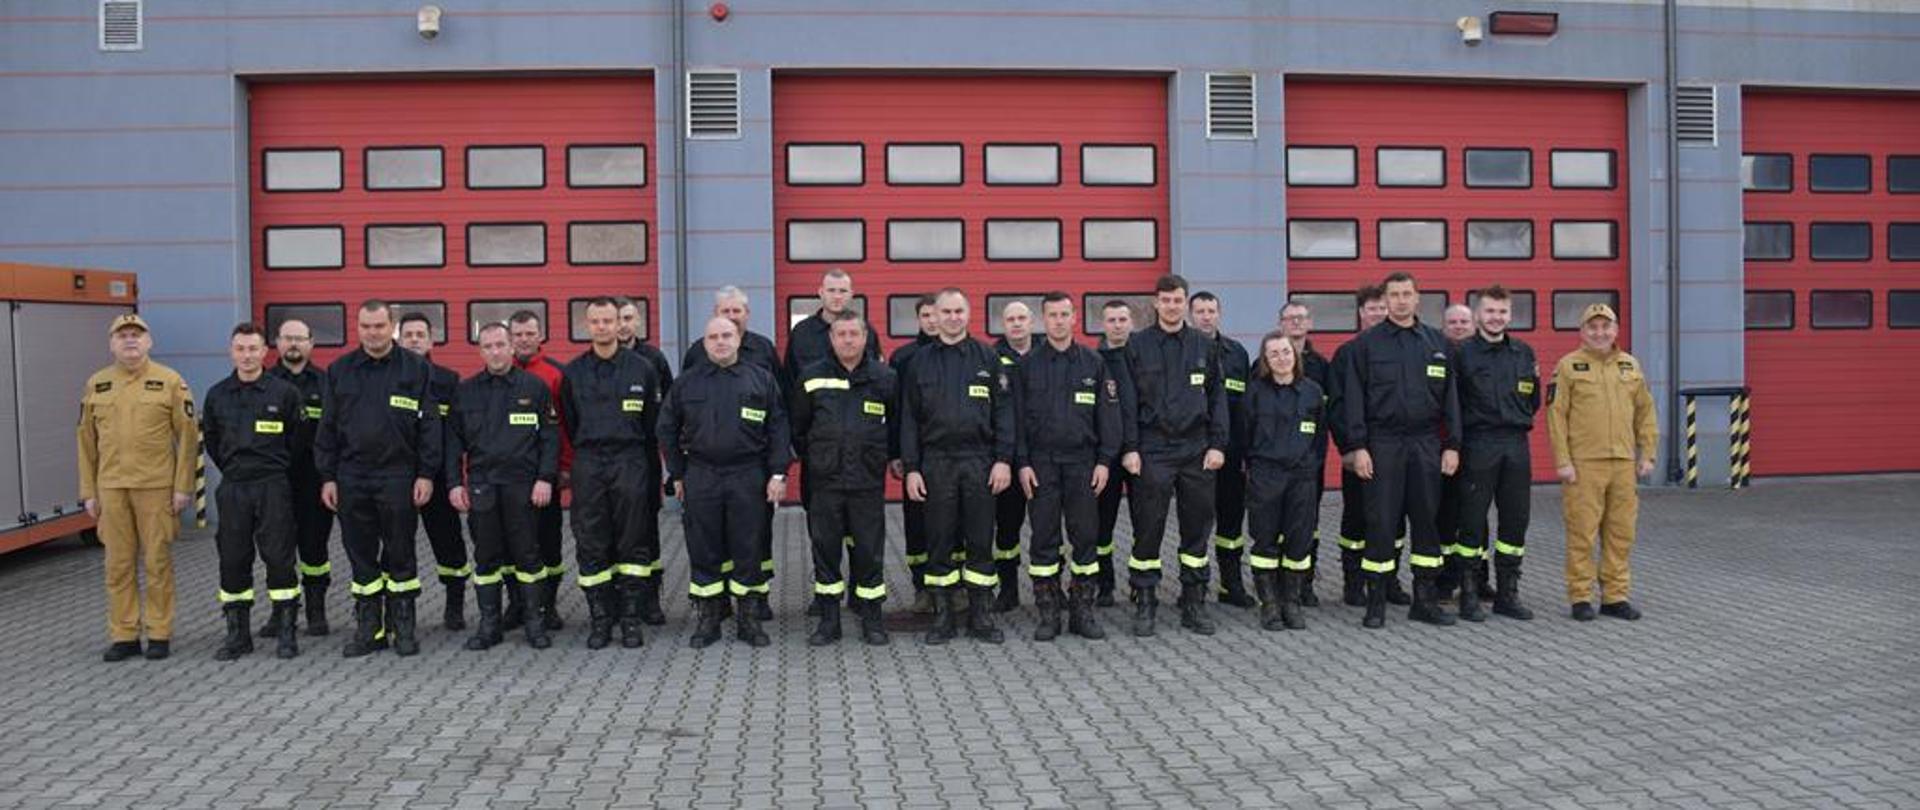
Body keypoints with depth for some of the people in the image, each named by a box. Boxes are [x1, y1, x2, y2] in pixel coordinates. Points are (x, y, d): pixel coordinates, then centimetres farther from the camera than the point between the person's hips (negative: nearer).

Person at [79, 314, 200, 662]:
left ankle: (159, 634, 11)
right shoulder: (96, 385, 10)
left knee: (158, 564, 2)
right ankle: (123, 636, 16)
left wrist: (183, 487, -7)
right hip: (111, 489, 3)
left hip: (157, 488, -3)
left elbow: (188, 436, -2)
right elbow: (86, 441, 12)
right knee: (118, 565, 7)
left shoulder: (170, 382, 0)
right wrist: (88, 492, 7)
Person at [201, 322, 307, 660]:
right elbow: (210, 440, 18)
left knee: (279, 557, -3)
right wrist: (232, 469, 15)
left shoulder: (284, 392, -4)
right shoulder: (217, 395, 7)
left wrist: (277, 468, 8)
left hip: (273, 487, -3)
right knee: (232, 560, 6)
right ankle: (238, 634, 16)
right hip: (232, 489, 3)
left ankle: (286, 632, 6)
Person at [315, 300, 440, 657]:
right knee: (360, 556, 8)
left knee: (400, 555, 4)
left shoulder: (416, 369, 1)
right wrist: (327, 477, 5)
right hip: (351, 477, 3)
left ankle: (402, 628, 14)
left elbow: (429, 425, -1)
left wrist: (426, 474, -7)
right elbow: (327, 429, 10)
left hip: (398, 477, -3)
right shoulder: (340, 370, 9)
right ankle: (368, 628, 17)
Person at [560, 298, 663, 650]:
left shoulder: (641, 369, 4)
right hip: (588, 466, 2)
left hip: (630, 462, -1)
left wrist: (651, 471, 4)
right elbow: (569, 425, 14)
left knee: (633, 542, 0)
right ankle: (600, 619, 11)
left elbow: (653, 424, 6)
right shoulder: (573, 373, 8)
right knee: (591, 545, 2)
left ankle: (631, 617, 8)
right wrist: (582, 459, 10)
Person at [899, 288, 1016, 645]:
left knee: (980, 540, 4)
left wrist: (1003, 459, -5)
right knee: (939, 541, 4)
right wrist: (911, 468, -1)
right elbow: (909, 418, 6)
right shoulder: (921, 362, 7)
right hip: (936, 462, 0)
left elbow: (1003, 411, 3)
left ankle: (981, 616, 13)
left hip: (979, 461, 0)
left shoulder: (986, 358, 5)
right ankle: (942, 616, 13)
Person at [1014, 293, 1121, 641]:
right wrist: (1022, 462, -5)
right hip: (1041, 463, -1)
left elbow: (1108, 414, 5)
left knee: (1086, 536, 3)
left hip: (1083, 462, 1)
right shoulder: (1027, 364, 4)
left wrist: (1105, 460, -2)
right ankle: (1048, 613, 10)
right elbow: (1017, 417, 3)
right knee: (1044, 538, 2)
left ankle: (1082, 611, 13)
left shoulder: (1093, 363, 6)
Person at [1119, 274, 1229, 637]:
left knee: (1197, 528, 7)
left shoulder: (1202, 345, 9)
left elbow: (1217, 398, 10)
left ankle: (1194, 603, 17)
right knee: (1148, 528, 0)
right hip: (1152, 451, -3)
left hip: (1197, 450, 3)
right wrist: (1128, 448, -7)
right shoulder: (1137, 345, 1)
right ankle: (1144, 603, 10)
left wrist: (1218, 444, 1)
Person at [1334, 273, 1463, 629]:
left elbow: (1449, 397, 10)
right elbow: (1353, 398, -2)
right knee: (1380, 523, -2)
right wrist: (1357, 447, -9)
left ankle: (1425, 600, 17)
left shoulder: (1437, 342, 10)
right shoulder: (1366, 343, 2)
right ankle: (1376, 603, 7)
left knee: (1427, 520, 7)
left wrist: (1452, 445, 3)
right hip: (1382, 443, -3)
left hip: (1426, 443, 3)